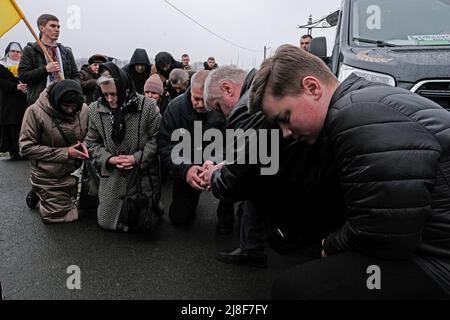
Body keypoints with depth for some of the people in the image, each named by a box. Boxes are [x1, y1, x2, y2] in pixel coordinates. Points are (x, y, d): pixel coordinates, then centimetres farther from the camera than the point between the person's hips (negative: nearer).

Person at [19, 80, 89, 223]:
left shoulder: (84, 109, -12)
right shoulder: (35, 112, -20)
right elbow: (26, 147, -17)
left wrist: (84, 144, -16)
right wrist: (64, 153, -21)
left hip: (76, 172, 4)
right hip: (49, 177, -4)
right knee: (59, 216, 4)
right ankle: (38, 193, 32)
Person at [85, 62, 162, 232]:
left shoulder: (148, 105, -13)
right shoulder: (95, 109, -3)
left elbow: (156, 138, -7)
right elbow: (92, 142, 6)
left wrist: (137, 158, -17)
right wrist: (109, 159, -11)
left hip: (143, 175, -3)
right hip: (111, 177, 3)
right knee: (106, 222, 9)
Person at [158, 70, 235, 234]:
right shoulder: (175, 107, -16)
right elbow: (165, 145, -18)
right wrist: (185, 170, -36)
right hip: (187, 167, 2)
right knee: (179, 217, 4)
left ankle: (226, 214, -6)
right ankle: (194, 196, 40)